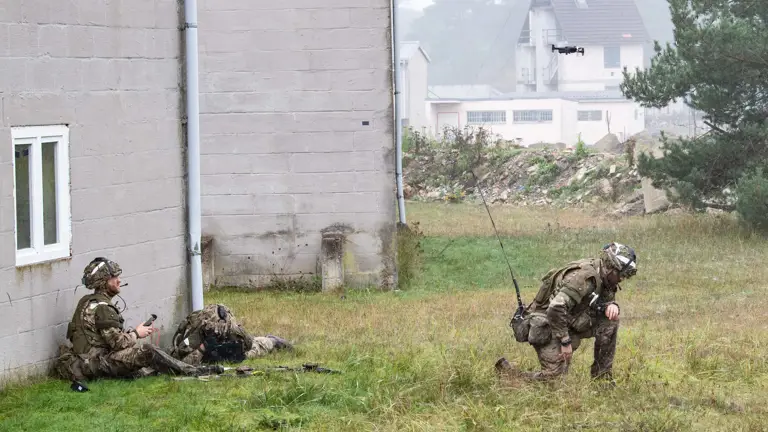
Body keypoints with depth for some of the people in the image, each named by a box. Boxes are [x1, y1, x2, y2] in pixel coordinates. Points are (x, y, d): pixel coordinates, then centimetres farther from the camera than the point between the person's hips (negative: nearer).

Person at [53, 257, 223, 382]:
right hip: (96, 363, -10)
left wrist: (132, 332, 7)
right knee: (147, 351, -16)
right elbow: (117, 342, -19)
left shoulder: (88, 302, 16)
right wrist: (136, 333, -1)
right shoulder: (102, 308, -16)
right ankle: (192, 371, -10)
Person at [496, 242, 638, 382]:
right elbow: (556, 307, -34)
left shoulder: (602, 278, 3)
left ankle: (602, 376, 5)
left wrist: (612, 305, -9)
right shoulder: (585, 276, -26)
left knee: (610, 320, -3)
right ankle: (506, 371, 2)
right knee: (555, 376, -17)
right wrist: (565, 342, -27)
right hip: (545, 327, -9)